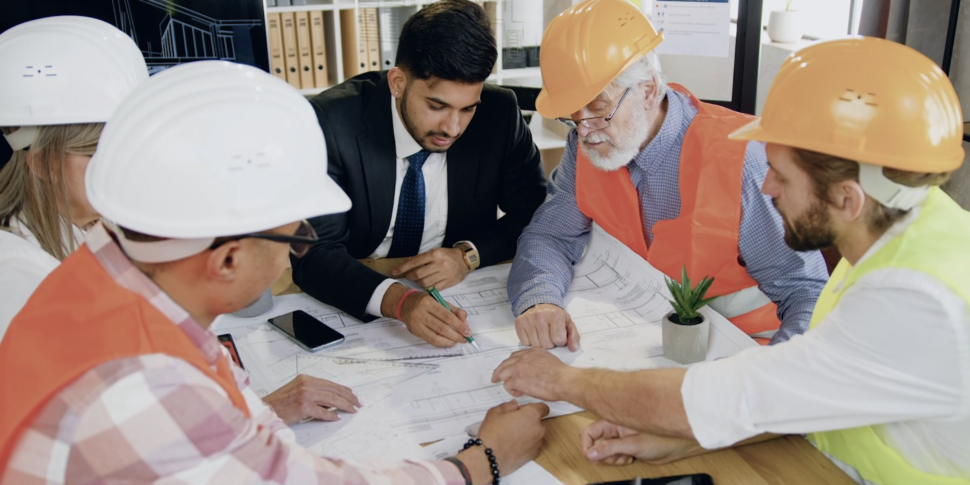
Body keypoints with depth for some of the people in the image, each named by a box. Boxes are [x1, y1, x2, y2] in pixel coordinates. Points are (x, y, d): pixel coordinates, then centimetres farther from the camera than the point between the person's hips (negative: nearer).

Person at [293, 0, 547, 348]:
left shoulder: (499, 114, -9)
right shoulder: (333, 121, -17)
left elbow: (536, 214, 2)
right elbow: (314, 252, -21)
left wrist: (469, 254, -16)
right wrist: (398, 301, -38)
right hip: (354, 305, -1)